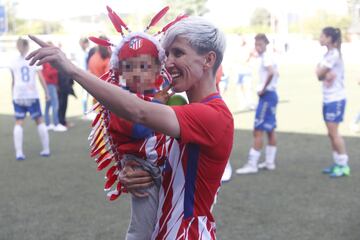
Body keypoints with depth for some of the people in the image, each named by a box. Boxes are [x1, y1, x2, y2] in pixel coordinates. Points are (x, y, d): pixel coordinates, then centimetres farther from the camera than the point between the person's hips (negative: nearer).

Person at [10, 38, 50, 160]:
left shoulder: (14, 63, 8)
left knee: (18, 123, 3)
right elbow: (41, 78, 0)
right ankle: (46, 149, 15)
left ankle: (19, 152, -5)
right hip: (32, 95, -1)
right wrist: (46, 93, 7)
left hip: (18, 96, 1)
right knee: (39, 121, 11)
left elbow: (13, 82, 9)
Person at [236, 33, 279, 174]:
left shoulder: (266, 57, -14)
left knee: (258, 131, -9)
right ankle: (269, 162, 21)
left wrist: (263, 89, -21)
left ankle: (252, 164, -7)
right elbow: (275, 73, 28)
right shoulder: (267, 57, 15)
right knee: (270, 130, 14)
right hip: (271, 94, 10)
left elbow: (271, 73, -32)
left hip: (267, 96, -10)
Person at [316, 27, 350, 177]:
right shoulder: (328, 55, 15)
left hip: (336, 99, -9)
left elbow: (319, 74, -16)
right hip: (328, 99, 9)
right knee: (331, 133, 10)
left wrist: (319, 69, 3)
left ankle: (343, 165, -1)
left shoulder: (334, 54, -14)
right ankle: (337, 164, 17)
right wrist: (325, 74, -13)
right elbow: (320, 75, 6)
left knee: (334, 132, -8)